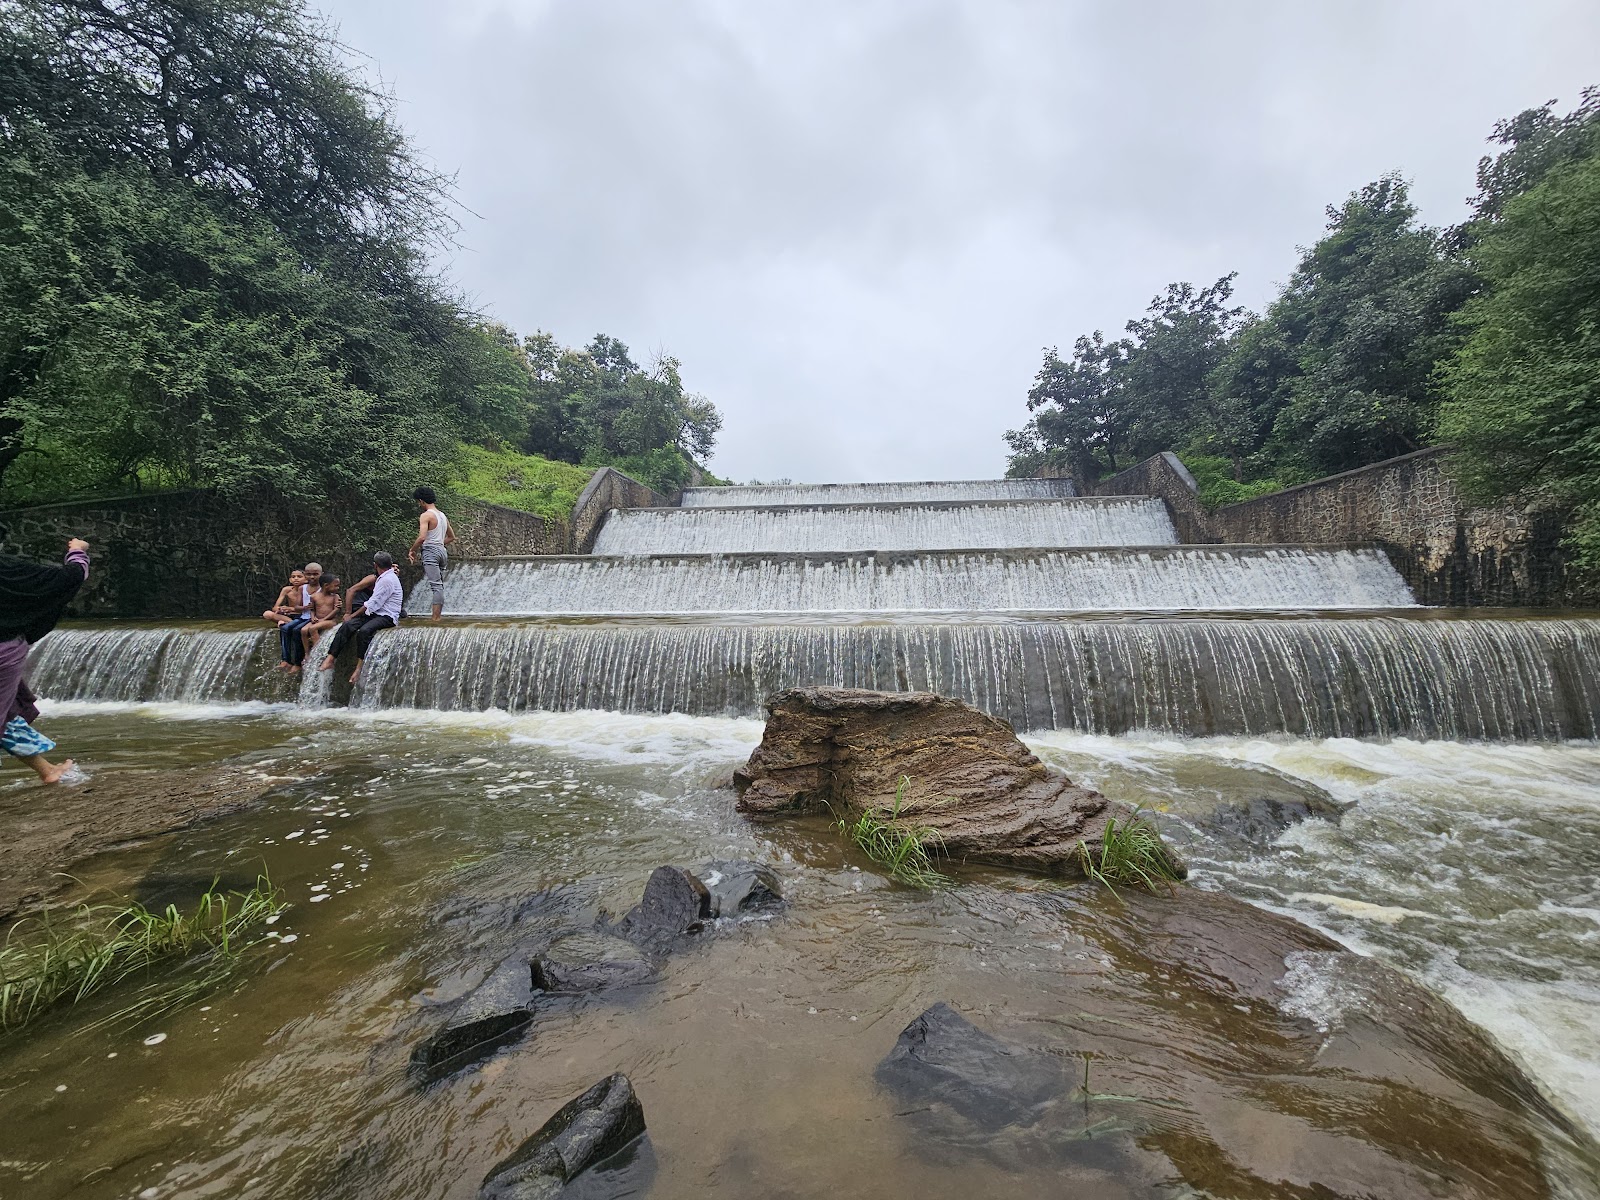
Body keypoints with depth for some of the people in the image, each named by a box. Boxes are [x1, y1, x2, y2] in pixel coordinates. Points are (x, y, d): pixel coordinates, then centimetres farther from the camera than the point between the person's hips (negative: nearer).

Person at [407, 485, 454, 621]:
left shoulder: (426, 515, -8)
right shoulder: (442, 515, 16)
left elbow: (422, 537, -20)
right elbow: (452, 537, 23)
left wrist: (412, 550, -7)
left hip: (430, 551, -8)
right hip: (442, 550, 8)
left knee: (436, 585, -12)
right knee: (439, 585, 8)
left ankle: (435, 618, -13)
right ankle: (438, 616, 9)